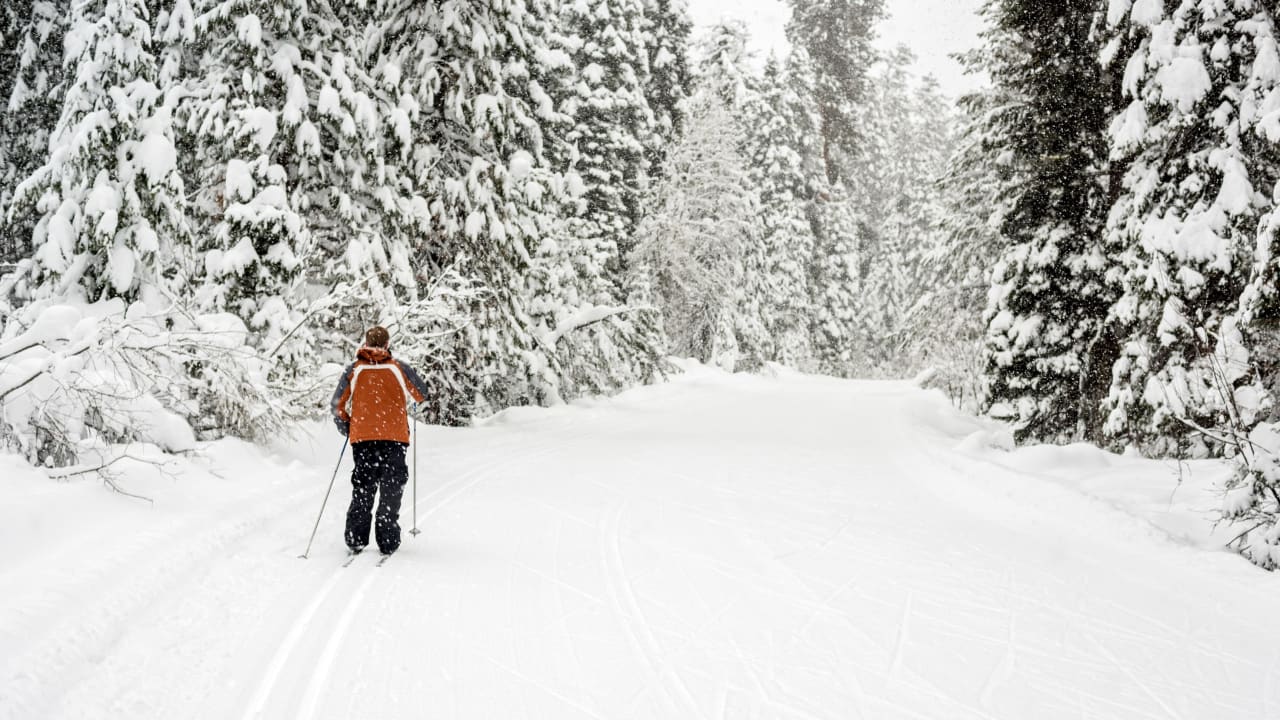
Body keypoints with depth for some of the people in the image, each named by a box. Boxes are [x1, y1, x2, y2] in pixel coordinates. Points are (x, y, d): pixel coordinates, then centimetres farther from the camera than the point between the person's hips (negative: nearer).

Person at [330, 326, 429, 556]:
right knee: (391, 490, 7)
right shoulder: (399, 369, -1)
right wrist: (406, 401, 32)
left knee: (362, 489, 12)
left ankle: (356, 540, 8)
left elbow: (338, 406, 3)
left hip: (362, 437, 1)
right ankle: (388, 543, 5)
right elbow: (421, 394, 11)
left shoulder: (353, 370, 3)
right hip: (395, 437, -1)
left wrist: (346, 429, 20)